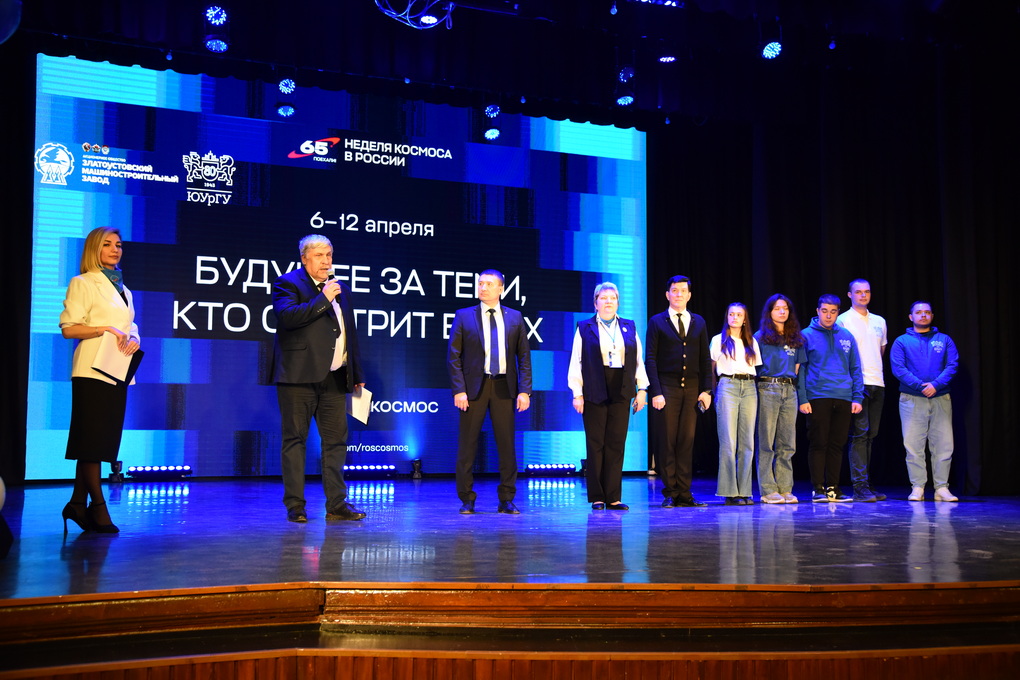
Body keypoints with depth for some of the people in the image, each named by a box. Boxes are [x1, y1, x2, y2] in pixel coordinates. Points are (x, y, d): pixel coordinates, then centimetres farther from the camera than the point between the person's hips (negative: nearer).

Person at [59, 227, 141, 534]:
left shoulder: (123, 289, 21)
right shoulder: (83, 284, 0)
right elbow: (68, 328, -7)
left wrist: (134, 340, 0)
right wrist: (105, 329, -18)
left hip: (118, 371, 7)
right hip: (92, 370, -7)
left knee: (103, 440, 6)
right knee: (92, 439, -6)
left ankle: (78, 504, 13)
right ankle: (98, 507, -3)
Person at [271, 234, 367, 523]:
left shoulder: (341, 290, 20)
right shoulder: (287, 283, 1)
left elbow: (351, 334, 22)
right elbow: (287, 316, -18)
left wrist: (357, 375, 19)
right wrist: (323, 299, -15)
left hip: (334, 379, 6)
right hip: (299, 377, -6)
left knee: (336, 439, 3)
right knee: (295, 439, 0)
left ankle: (337, 504, 8)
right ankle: (295, 506, 6)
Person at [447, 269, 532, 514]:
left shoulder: (514, 317, 7)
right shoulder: (464, 316, 3)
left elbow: (524, 356, 7)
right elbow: (453, 356, 0)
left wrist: (525, 390, -2)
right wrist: (459, 390, -9)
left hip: (504, 387, 1)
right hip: (474, 386, -1)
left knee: (506, 444, 4)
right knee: (467, 445, 2)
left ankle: (507, 499, 14)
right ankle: (467, 499, 12)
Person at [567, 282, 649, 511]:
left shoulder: (629, 328, 14)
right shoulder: (584, 328, 6)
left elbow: (639, 361, 13)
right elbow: (576, 363, 2)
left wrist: (642, 389, 5)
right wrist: (577, 393, -5)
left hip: (621, 392, 3)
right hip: (594, 393, -2)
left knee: (617, 444, 1)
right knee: (595, 444, 0)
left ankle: (614, 497, 6)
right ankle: (597, 497, 6)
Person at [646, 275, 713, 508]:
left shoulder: (698, 322, 13)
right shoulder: (657, 322, 3)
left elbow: (705, 359, 12)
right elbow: (650, 359, -2)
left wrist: (707, 390, 2)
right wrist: (656, 392, -11)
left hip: (691, 389, 3)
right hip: (666, 388, -3)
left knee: (687, 442, 2)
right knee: (666, 442, -2)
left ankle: (684, 494, 7)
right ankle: (670, 493, 4)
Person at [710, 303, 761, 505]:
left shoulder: (752, 342, 18)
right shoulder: (718, 340, 9)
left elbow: (758, 367, 16)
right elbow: (710, 368, 7)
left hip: (749, 388, 4)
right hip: (727, 386, -4)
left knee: (747, 442, 1)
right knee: (728, 441, -8)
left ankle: (744, 491, 6)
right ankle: (729, 491, -6)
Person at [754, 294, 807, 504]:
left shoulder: (796, 339, 15)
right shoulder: (761, 337, 3)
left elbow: (797, 366, 18)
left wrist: (792, 382, 7)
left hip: (789, 390, 5)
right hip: (768, 389, -5)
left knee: (787, 443, 5)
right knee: (766, 442, -4)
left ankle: (785, 489, 9)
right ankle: (768, 490, -1)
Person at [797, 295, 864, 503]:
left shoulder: (846, 337, 12)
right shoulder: (806, 336, 2)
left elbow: (855, 369, 13)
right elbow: (800, 369, -2)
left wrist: (857, 397, 3)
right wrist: (802, 399, -9)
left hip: (843, 399, 4)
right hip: (817, 397, -4)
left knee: (837, 445, 8)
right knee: (818, 444, -2)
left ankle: (833, 487, 15)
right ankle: (818, 488, 3)